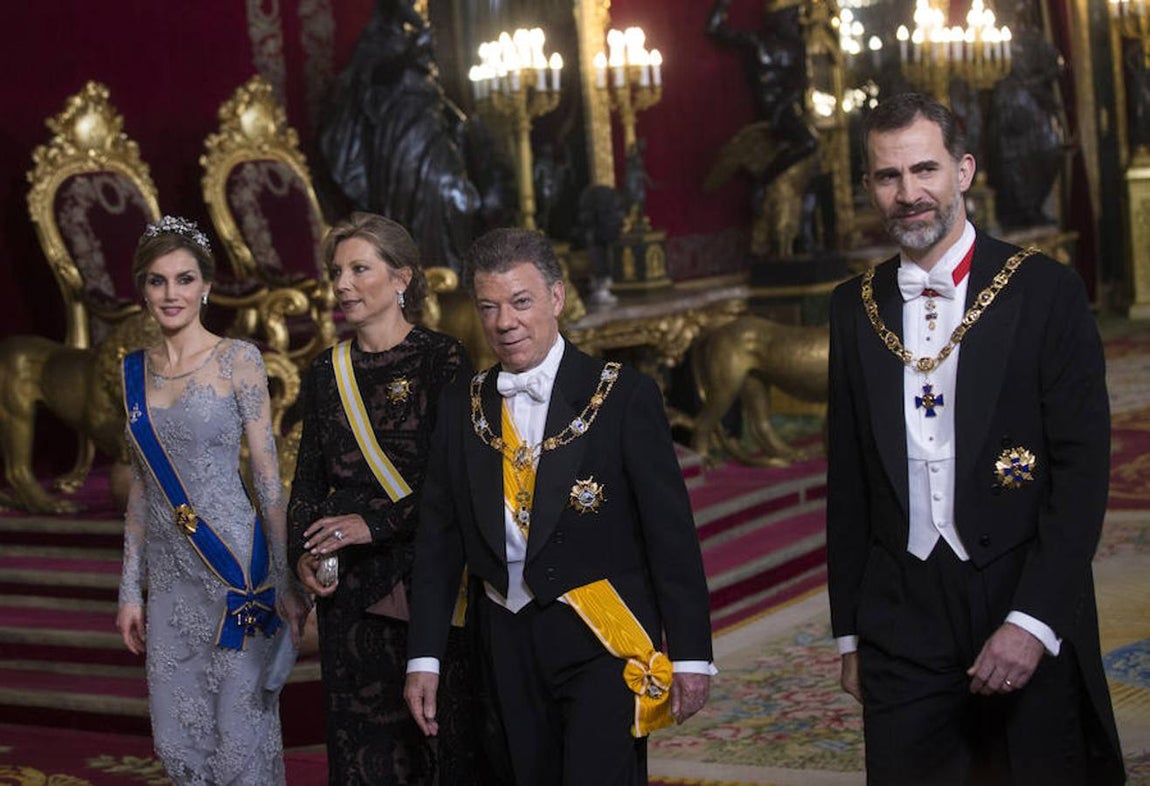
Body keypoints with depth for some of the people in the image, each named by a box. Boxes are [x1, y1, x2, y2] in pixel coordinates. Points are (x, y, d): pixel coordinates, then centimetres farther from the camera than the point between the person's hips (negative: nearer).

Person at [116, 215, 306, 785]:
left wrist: (286, 581, -9)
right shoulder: (136, 370, 9)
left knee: (241, 738, -1)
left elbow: (268, 475, -6)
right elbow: (141, 484, 13)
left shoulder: (238, 360, -5)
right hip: (169, 577, 5)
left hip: (235, 565, -5)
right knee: (177, 740, 10)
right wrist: (130, 589, 11)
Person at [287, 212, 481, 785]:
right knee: (360, 737, 7)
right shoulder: (327, 372, 11)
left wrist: (377, 523, -16)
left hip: (427, 581, -4)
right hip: (348, 586, 4)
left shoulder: (441, 360, -5)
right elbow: (308, 478, 16)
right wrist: (302, 555, 0)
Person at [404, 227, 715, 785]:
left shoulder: (623, 395, -5)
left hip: (602, 639, -4)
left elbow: (671, 530, -7)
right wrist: (424, 657, 4)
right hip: (506, 646, 4)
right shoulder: (462, 406, 8)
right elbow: (438, 538, 9)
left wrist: (690, 654, -9)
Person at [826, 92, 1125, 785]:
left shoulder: (1045, 292, -3)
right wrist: (849, 631, 10)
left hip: (1028, 623, -3)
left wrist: (1033, 621, -15)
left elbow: (1082, 469, -7)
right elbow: (848, 479, 12)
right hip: (902, 628, 3)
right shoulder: (856, 308, 8)